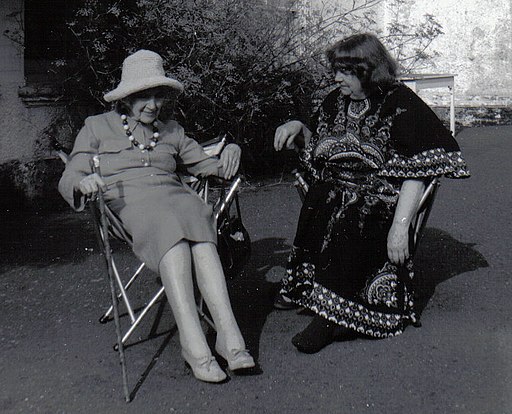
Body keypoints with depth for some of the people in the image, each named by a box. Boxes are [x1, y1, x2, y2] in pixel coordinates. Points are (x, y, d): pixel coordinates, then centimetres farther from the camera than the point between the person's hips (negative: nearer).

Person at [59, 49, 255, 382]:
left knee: (201, 232, -35)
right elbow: (68, 179, 11)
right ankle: (195, 344, -47)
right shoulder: (97, 127, 20)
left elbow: (205, 164, 28)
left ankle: (230, 337, -44)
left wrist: (229, 155, 5)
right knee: (174, 240, -39)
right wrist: (83, 183, -15)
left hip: (175, 196, 3)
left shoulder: (171, 131, 30)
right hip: (128, 202, -3)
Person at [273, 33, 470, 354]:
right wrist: (298, 129, 7)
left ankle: (328, 315, -23)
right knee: (315, 209, -26)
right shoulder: (336, 102, 15)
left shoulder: (400, 104, -5)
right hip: (334, 192, 5)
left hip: (380, 197, -5)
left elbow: (416, 173, -12)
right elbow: (315, 149, 28)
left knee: (349, 223, -33)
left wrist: (400, 225, -21)